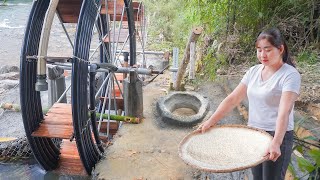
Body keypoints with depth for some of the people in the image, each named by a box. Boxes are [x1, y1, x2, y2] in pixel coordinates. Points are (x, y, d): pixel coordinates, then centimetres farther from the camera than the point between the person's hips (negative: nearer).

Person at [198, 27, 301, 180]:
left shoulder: (290, 75, -13)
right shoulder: (253, 71, 4)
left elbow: (284, 112, -25)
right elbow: (232, 99, 2)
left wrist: (276, 143, -36)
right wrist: (211, 121, -5)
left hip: (277, 136, -5)